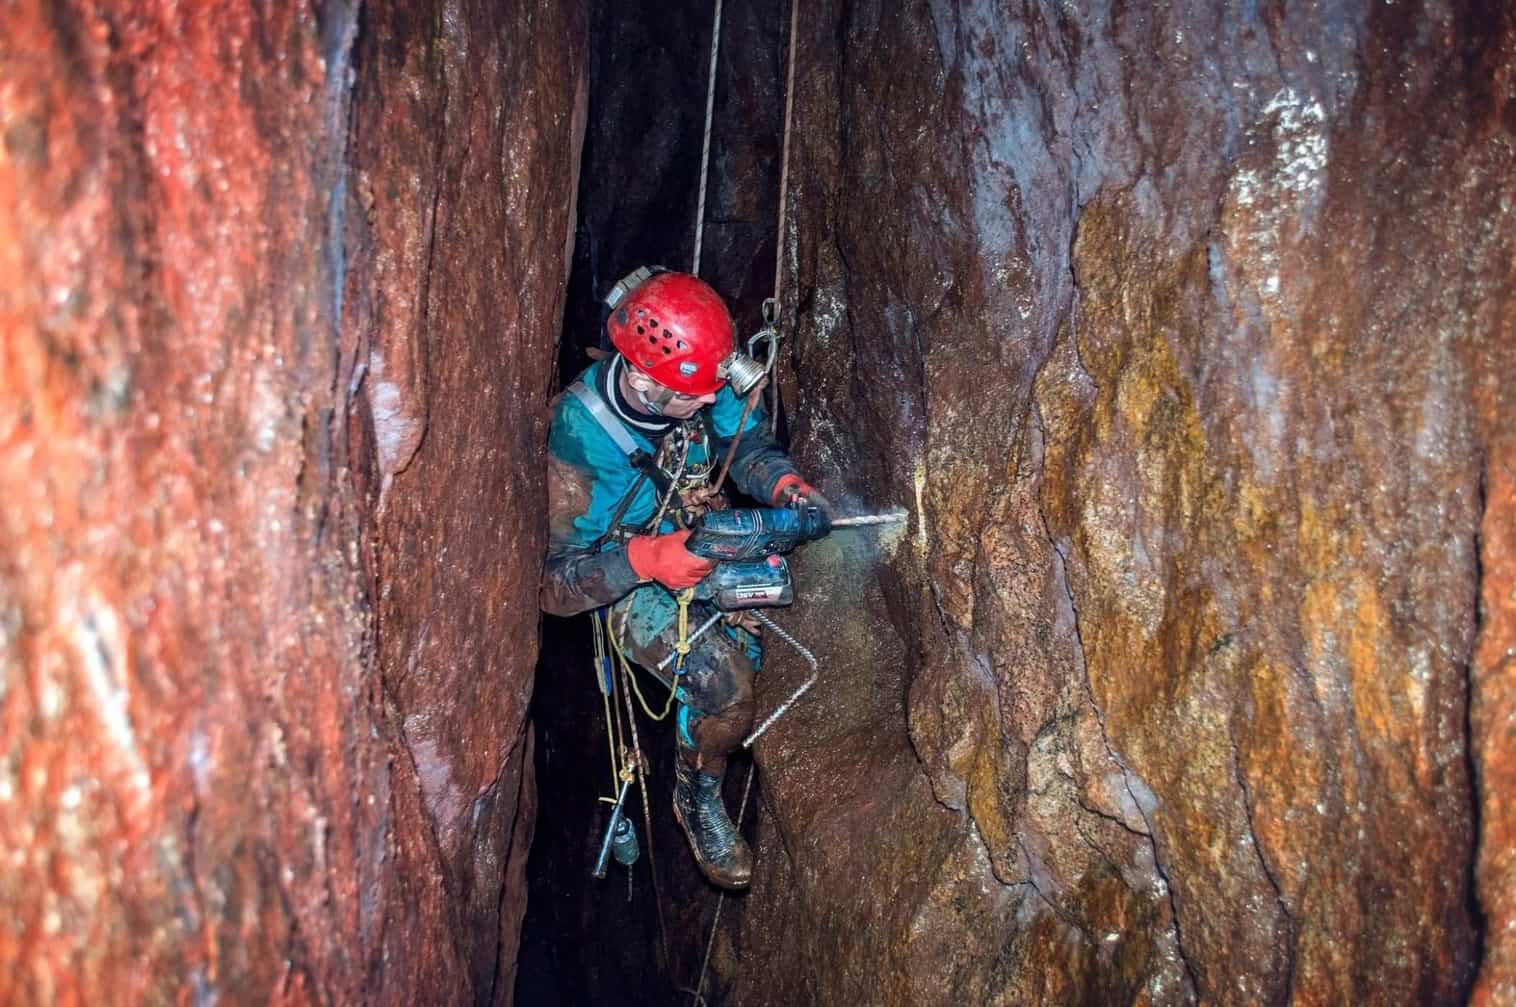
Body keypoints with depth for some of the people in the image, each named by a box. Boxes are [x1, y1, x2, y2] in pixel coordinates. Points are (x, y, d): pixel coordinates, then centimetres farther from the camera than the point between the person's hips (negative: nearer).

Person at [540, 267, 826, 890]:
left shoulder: (702, 389, -16)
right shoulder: (574, 441, -29)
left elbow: (749, 447, 3)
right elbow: (551, 582, -25)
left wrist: (784, 484, -20)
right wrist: (645, 559, -40)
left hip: (703, 537, 6)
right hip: (627, 578, -6)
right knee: (726, 682, -26)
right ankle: (698, 797, 4)